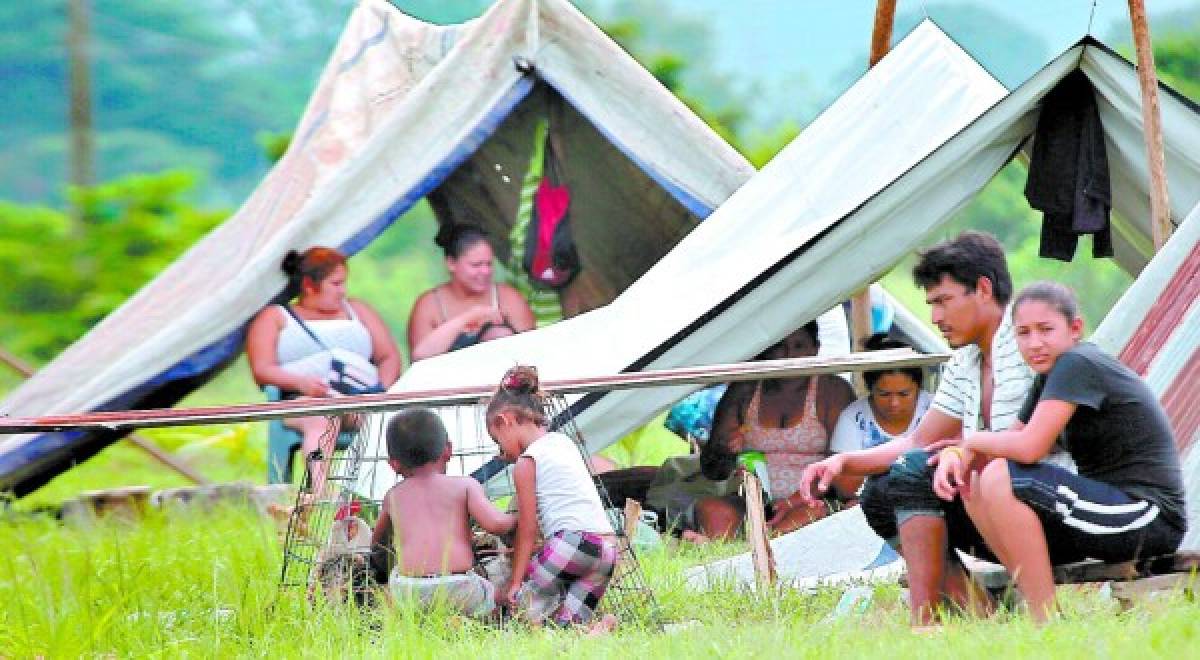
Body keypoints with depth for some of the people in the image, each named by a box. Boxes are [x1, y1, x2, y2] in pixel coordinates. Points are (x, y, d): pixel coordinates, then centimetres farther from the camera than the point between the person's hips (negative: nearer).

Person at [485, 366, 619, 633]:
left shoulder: (526, 463, 0)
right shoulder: (563, 441, 21)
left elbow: (527, 531, -1)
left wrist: (516, 583, 2)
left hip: (572, 543, -7)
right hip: (608, 549, 7)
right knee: (565, 627, 4)